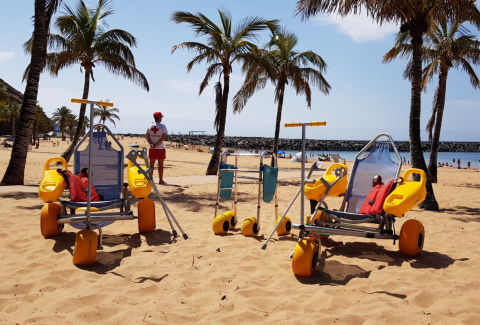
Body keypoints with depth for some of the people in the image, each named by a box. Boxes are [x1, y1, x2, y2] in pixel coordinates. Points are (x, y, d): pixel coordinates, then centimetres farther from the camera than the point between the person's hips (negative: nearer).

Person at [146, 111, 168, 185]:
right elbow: (163, 137, -16)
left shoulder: (150, 126, 7)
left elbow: (147, 136, 1)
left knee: (151, 164, 10)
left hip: (152, 149, 4)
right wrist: (156, 145, -14)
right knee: (160, 165, 2)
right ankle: (160, 180, 4)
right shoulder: (162, 126, -7)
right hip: (160, 148, -4)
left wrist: (151, 144, -10)